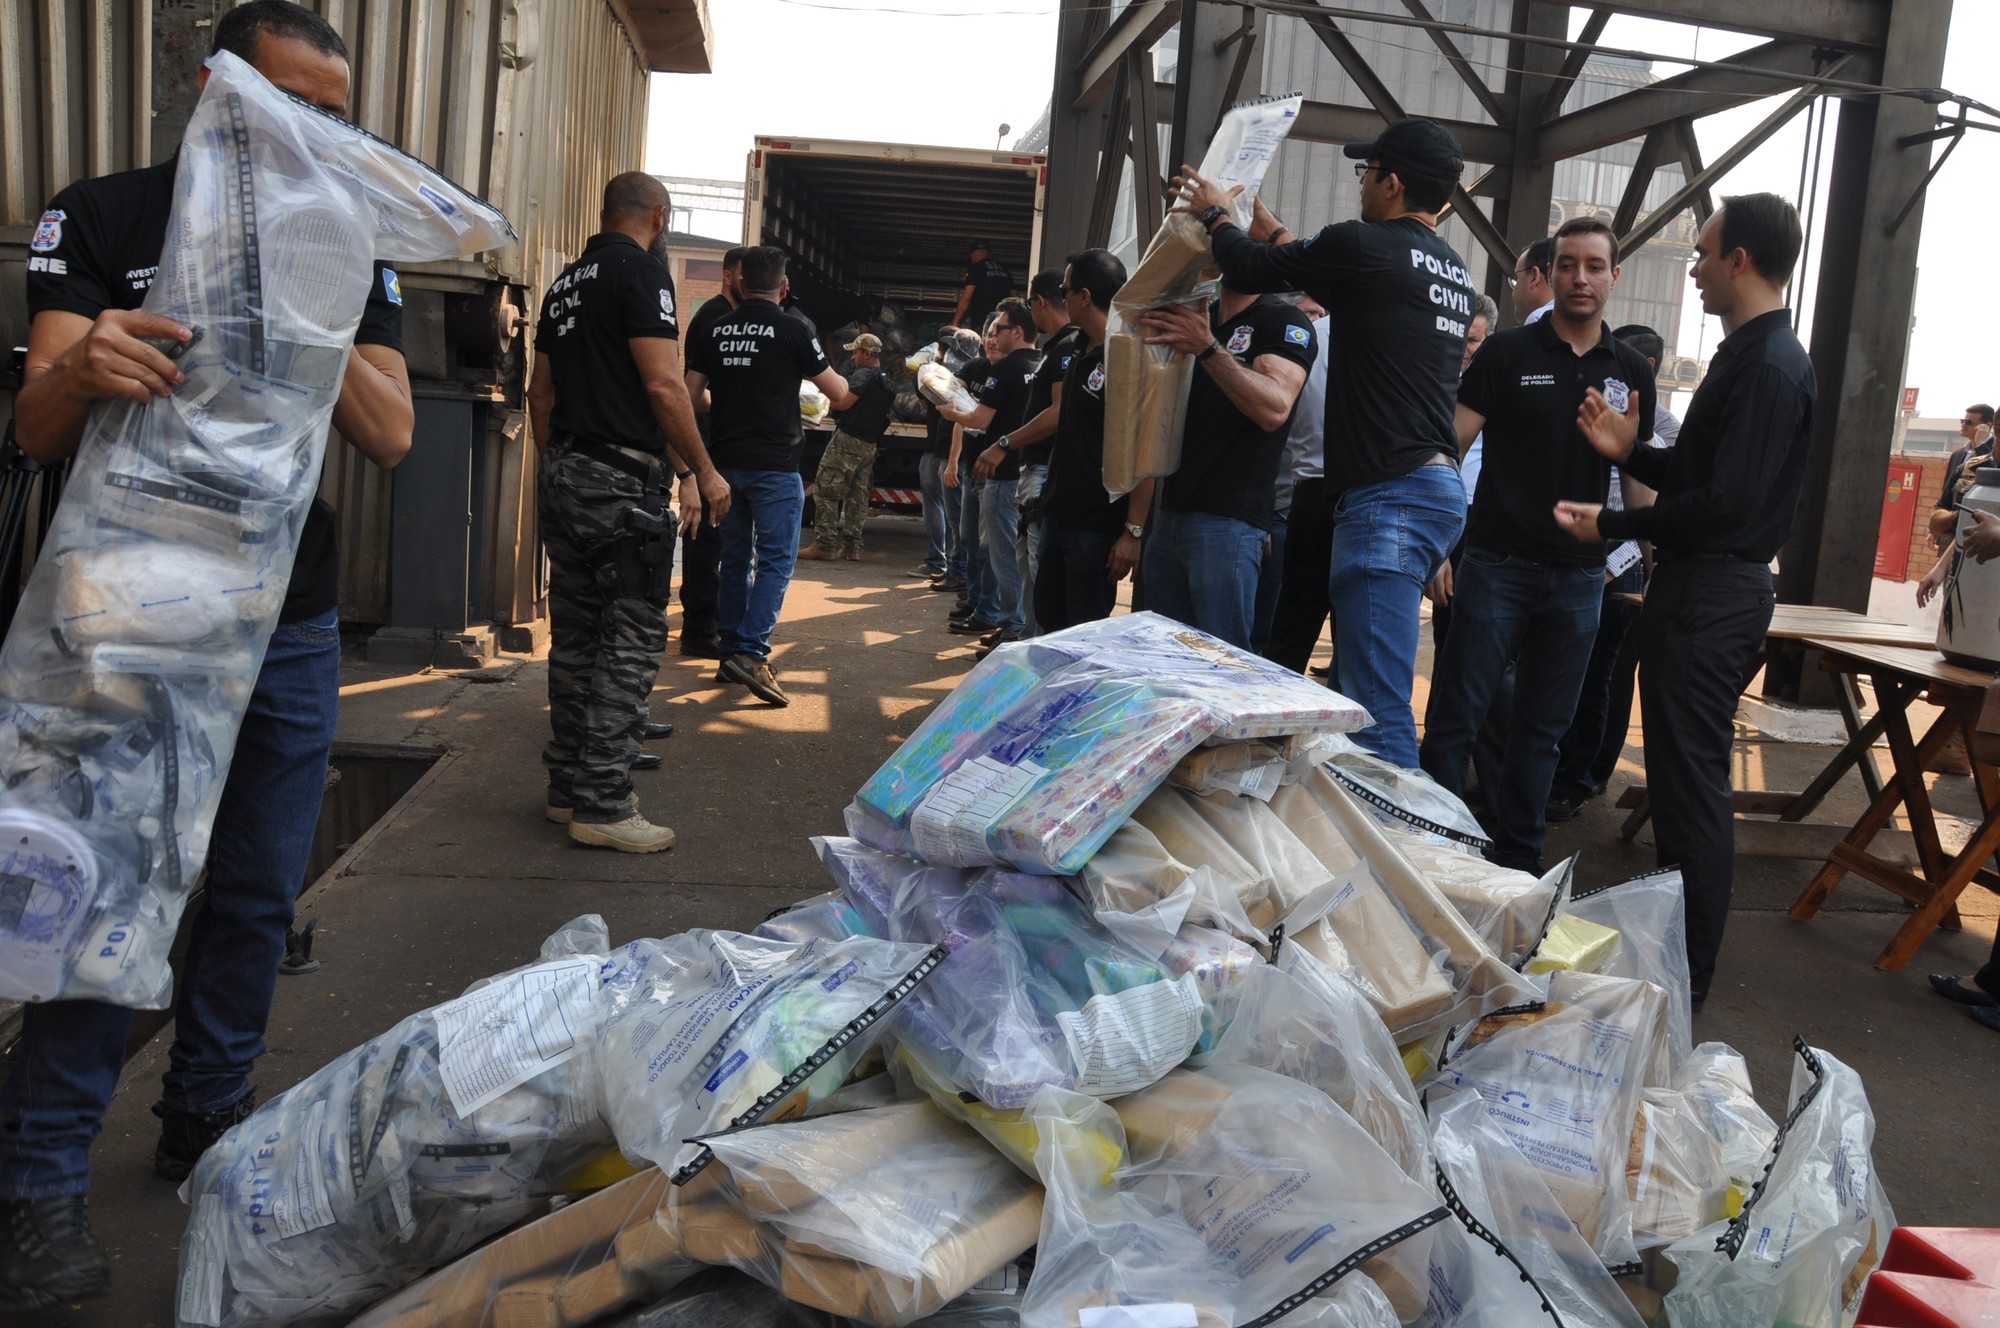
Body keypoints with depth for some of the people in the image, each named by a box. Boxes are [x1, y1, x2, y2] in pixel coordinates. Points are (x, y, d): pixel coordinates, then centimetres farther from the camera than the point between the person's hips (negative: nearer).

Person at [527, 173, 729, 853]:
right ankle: (603, 804, -6)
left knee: (575, 635, 13)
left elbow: (540, 390, 21)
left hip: (562, 473, 9)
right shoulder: (641, 269, -8)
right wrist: (703, 472, -8)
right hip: (622, 478, -9)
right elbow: (663, 383, -16)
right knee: (632, 637, -6)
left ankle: (568, 788, 20)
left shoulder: (568, 279, 18)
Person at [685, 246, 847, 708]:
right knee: (777, 560, -2)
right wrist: (840, 378, 21)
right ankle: (751, 653, -15)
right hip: (774, 463, -5)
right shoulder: (792, 331, -8)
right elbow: (838, 392, -2)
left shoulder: (715, 330, 5)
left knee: (736, 559, 14)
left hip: (726, 459, 5)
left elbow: (692, 391, 7)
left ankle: (731, 653, 19)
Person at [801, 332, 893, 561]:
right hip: (870, 444, 9)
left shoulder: (862, 375, -11)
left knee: (825, 490, -6)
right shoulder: (886, 381, 17)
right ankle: (851, 546, 11)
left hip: (848, 439, -9)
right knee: (857, 495, 10)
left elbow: (844, 403, -21)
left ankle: (824, 544, -11)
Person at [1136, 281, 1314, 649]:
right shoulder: (1192, 316, 17)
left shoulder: (1284, 321, -4)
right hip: (1171, 510, 7)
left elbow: (1275, 408, -20)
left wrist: (1207, 347, -26)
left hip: (1228, 520, -7)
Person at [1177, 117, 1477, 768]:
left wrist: (1215, 213, 24)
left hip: (1389, 495, -10)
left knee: (1378, 711, -11)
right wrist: (1278, 233, 43)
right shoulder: (1454, 269, 17)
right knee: (1359, 684, 18)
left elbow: (1250, 269, 4)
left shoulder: (1365, 244, -8)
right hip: (1438, 489, 10)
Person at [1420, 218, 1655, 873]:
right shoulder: (1507, 352, -1)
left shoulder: (1632, 371, 10)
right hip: (1498, 565, -3)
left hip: (1580, 575, 4)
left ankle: (1516, 856, 23)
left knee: (1543, 726, 11)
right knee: (1455, 717, -2)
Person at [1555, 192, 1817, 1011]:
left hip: (1712, 595, -11)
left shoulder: (1769, 368, -16)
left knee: (1691, 783, -5)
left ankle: (1685, 987, 4)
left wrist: (1611, 526, -16)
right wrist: (1630, 453, 11)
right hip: (1702, 585, 11)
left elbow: (1727, 500, -23)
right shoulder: (1749, 355, 17)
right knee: (1684, 776, 17)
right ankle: (1671, 950, 29)